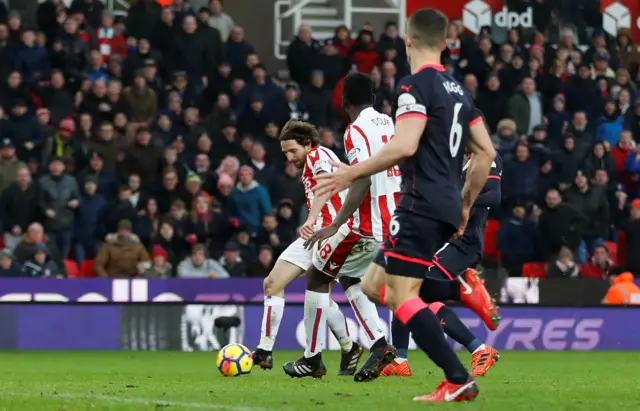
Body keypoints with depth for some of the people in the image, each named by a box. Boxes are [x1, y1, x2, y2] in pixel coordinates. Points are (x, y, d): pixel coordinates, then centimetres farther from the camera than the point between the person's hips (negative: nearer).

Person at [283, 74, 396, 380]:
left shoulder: (356, 130, -12)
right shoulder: (390, 124, 11)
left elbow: (363, 181, -23)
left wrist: (335, 226, -25)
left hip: (366, 226, -8)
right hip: (393, 225, 8)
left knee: (317, 277, 9)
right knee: (349, 279, 24)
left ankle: (312, 359, 10)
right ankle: (379, 345, 5)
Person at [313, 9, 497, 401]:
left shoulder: (417, 85, -10)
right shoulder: (459, 90, 16)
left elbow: (404, 146, -22)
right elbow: (487, 153, 19)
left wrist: (351, 174, -15)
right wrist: (465, 204, 26)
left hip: (422, 204, -9)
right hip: (449, 207, 9)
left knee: (401, 295, -10)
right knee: (374, 284, 16)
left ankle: (459, 381, -18)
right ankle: (466, 289, 2)